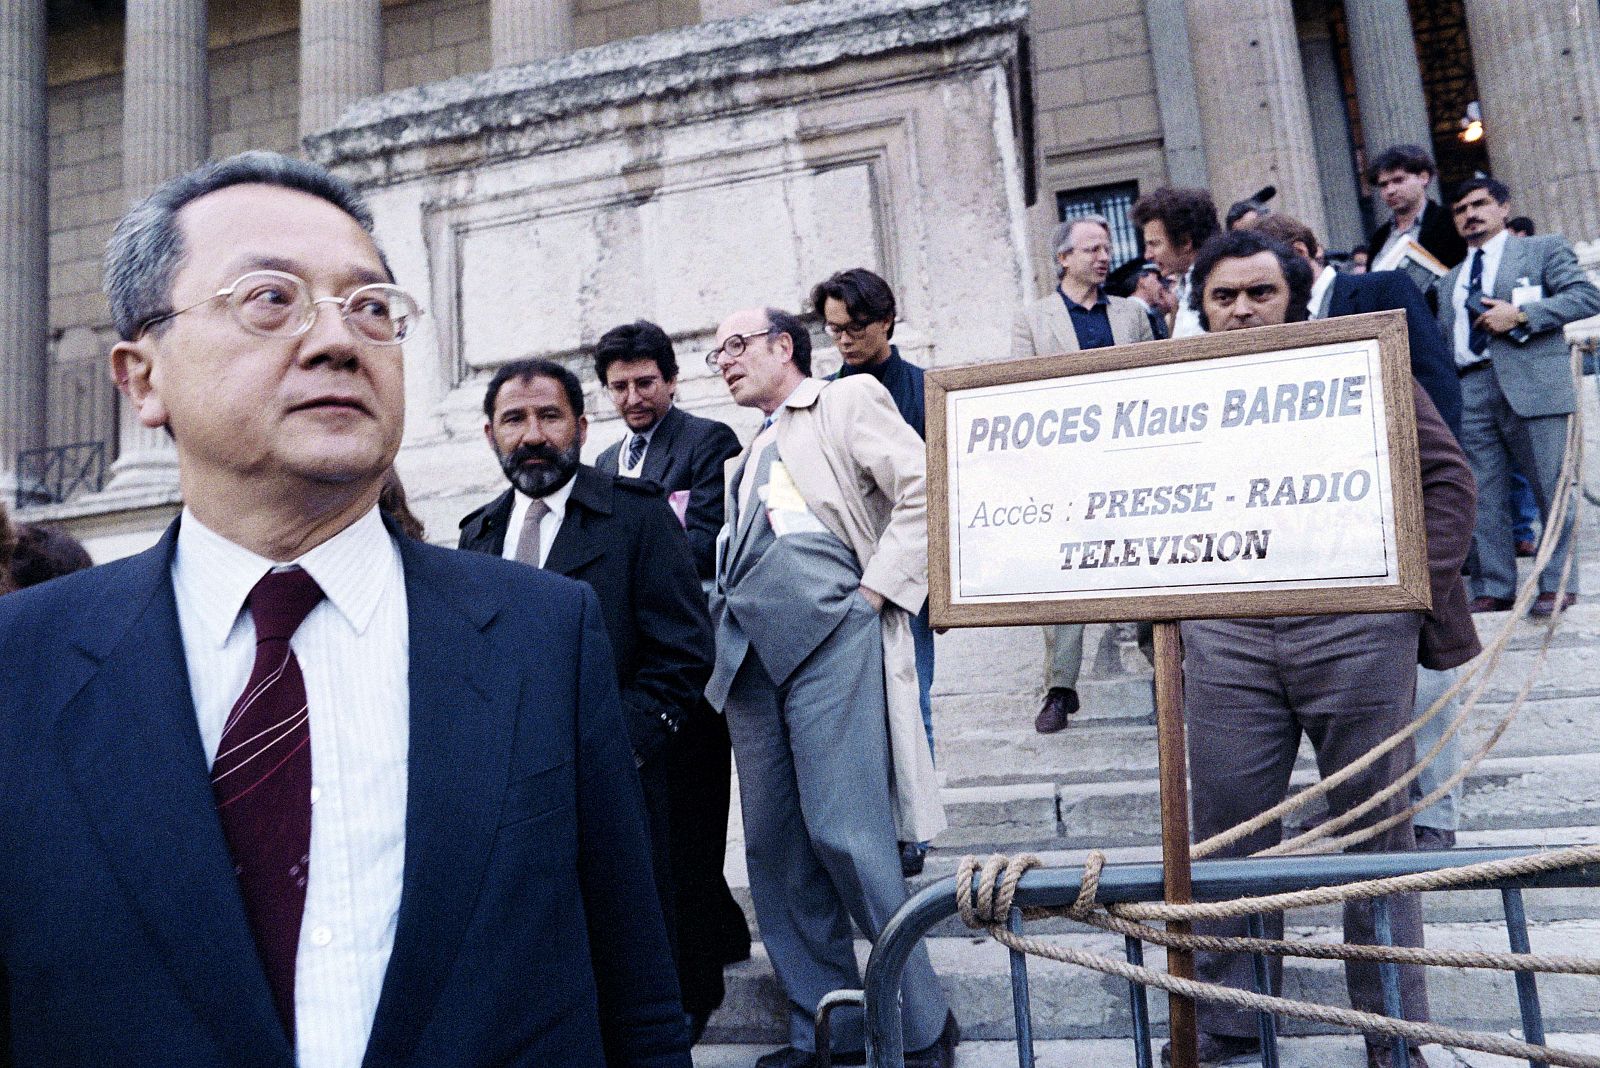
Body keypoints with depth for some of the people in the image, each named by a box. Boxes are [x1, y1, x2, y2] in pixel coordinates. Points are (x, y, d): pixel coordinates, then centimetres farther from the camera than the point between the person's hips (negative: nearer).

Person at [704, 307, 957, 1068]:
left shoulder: (848, 400, 9)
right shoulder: (747, 458, 29)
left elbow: (924, 489, -5)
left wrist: (878, 589, -11)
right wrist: (713, 621, 10)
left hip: (830, 632, -7)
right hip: (750, 650, 8)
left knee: (846, 835, -11)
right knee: (774, 847, 6)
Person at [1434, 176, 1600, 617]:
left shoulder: (1544, 250, 10)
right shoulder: (1449, 280, 23)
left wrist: (1521, 314, -13)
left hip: (1531, 383, -4)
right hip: (1469, 391, 4)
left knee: (1551, 489, -1)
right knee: (1482, 495, 4)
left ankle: (1558, 584, 8)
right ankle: (1493, 588, 10)